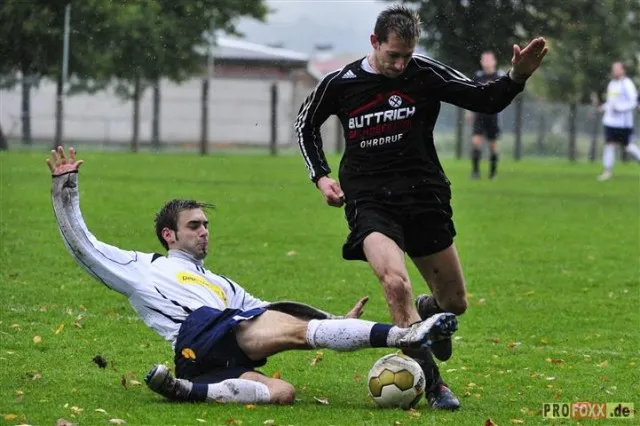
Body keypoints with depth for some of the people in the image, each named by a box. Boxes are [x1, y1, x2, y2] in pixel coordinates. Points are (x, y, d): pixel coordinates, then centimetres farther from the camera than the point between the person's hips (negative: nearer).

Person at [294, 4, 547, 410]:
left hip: (424, 195, 2)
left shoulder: (427, 74, -4)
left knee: (455, 303, 9)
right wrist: (321, 176, 5)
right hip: (369, 201, -2)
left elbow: (485, 100, -2)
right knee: (396, 281, -30)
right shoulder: (340, 83, -2)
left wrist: (517, 76, -21)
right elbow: (306, 123, 16)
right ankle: (433, 383, -21)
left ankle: (429, 313, 49)